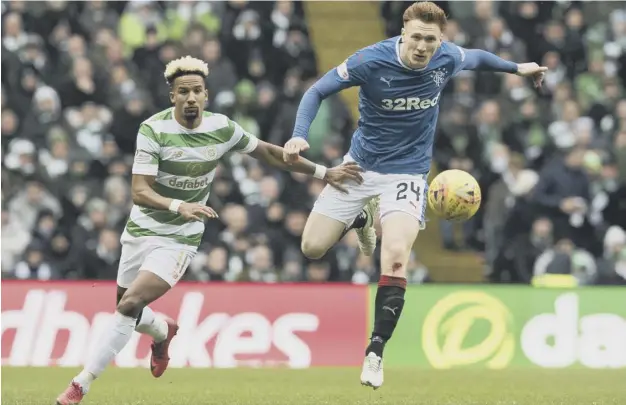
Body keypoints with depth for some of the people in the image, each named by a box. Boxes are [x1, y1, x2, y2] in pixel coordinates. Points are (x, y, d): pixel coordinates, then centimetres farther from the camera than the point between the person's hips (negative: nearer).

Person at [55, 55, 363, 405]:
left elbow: (269, 153, 9)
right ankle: (163, 331, 50)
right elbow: (140, 191, -24)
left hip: (179, 239, -1)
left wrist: (323, 172, 12)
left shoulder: (222, 128, -8)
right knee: (127, 311, 14)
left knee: (130, 306, -19)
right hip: (141, 229, 1)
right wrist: (179, 206, -42)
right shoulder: (154, 130, -17)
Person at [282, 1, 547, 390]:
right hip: (360, 164, 0)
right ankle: (359, 220, 37)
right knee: (313, 247, 1)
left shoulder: (447, 58, -13)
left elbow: (477, 57, 12)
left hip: (407, 172, 0)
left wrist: (516, 68, 27)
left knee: (396, 256, -23)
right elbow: (317, 92, -14)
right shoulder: (370, 61, -22)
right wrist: (299, 136, -30)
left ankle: (375, 353, -14)